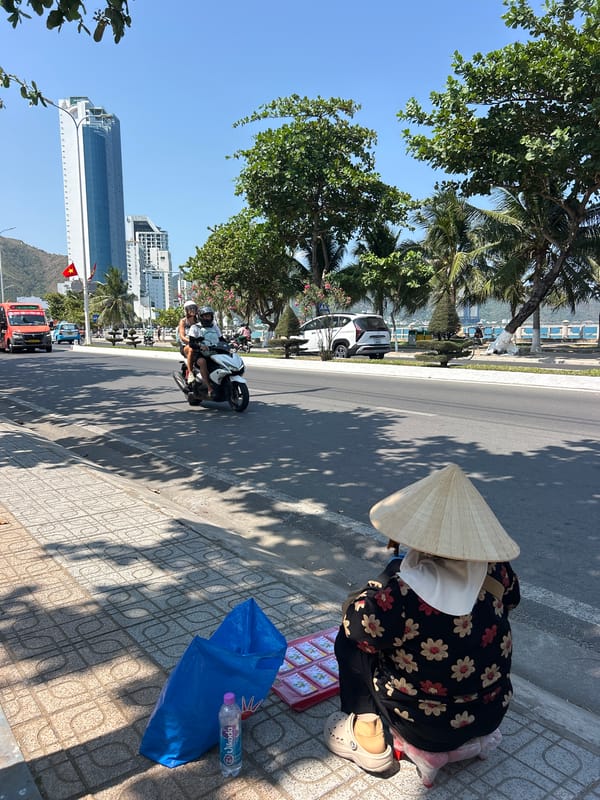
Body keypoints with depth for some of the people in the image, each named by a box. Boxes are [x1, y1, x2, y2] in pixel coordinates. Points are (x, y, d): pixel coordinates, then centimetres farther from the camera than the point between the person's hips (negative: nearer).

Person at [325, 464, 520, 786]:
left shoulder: (400, 594, -33)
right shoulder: (494, 571, -18)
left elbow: (354, 622, -14)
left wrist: (393, 569, -6)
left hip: (425, 726, -5)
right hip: (490, 714, 5)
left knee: (351, 640, 9)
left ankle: (372, 741, 11)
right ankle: (471, 739, 29)